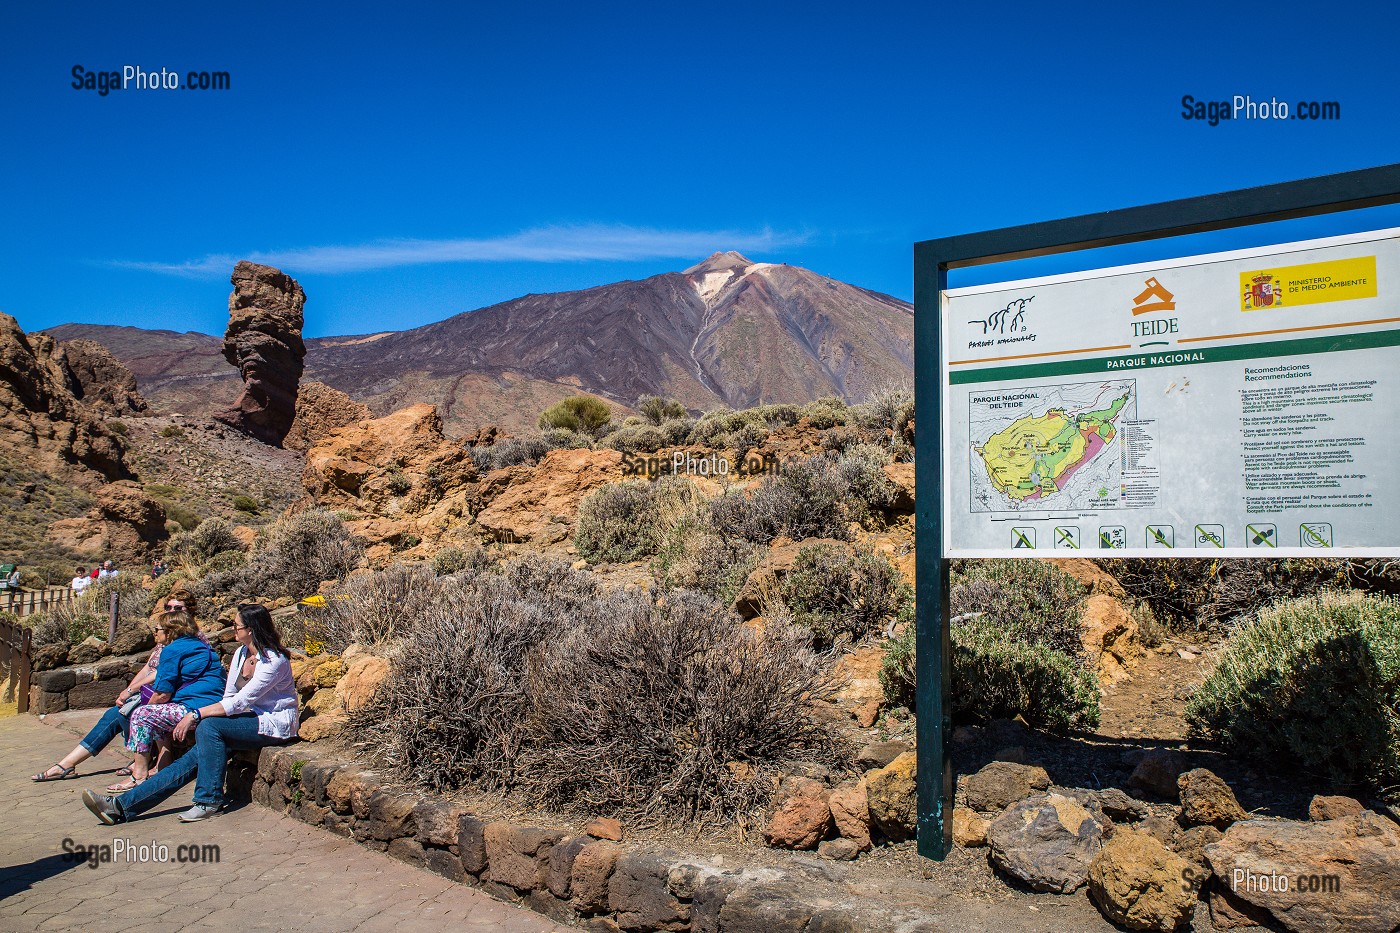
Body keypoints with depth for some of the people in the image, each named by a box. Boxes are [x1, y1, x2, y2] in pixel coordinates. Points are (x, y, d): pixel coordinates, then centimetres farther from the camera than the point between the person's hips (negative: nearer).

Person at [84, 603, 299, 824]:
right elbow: (229, 697, 9)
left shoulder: (274, 660, -19)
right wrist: (199, 717, -7)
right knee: (198, 755, -13)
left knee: (209, 726, -26)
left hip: (274, 723, -7)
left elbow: (241, 701, -23)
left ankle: (209, 800, -17)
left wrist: (196, 714, -21)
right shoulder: (241, 653, 9)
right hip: (250, 719, 7)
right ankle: (121, 806, -15)